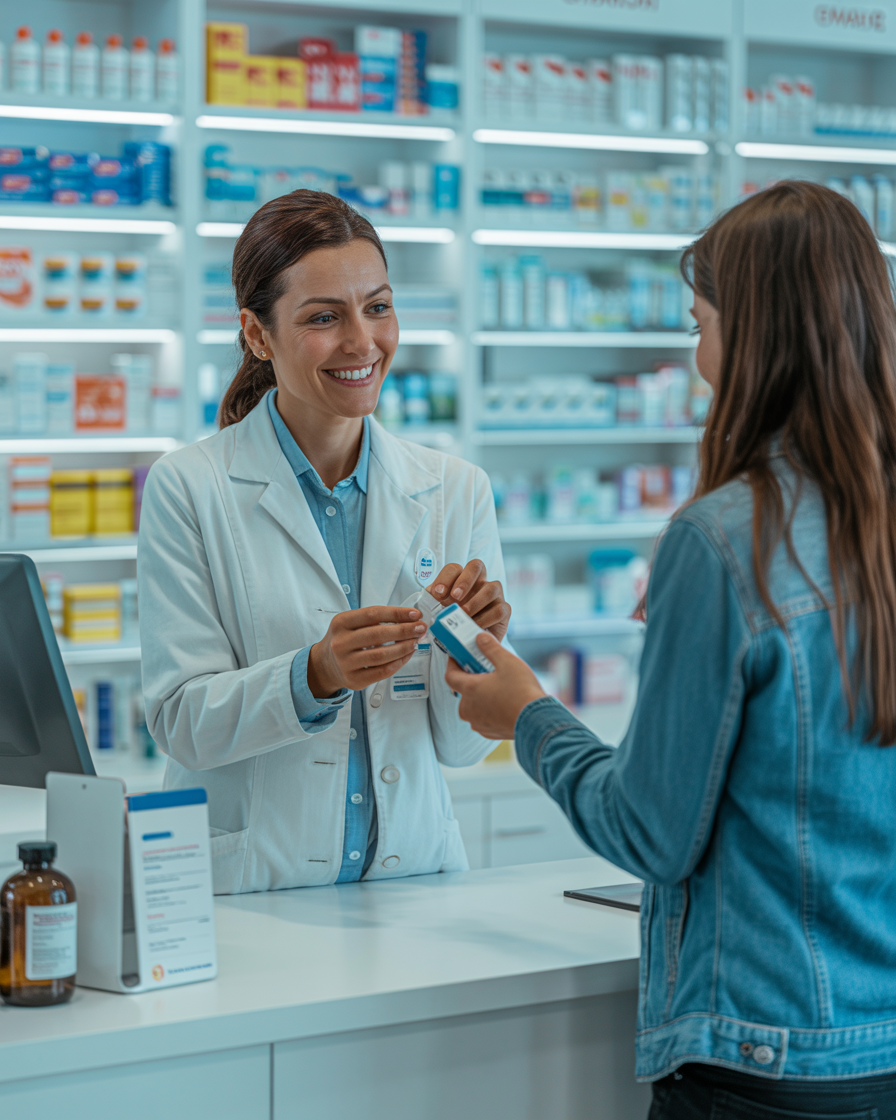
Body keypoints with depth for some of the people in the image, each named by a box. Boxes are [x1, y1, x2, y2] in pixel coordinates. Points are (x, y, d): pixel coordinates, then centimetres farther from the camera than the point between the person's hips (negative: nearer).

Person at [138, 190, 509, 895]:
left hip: (411, 873, 3)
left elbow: (460, 745, 8)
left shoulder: (456, 493, 8)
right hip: (243, 890, -3)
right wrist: (314, 676, -22)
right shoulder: (188, 490, -1)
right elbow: (181, 724, -6)